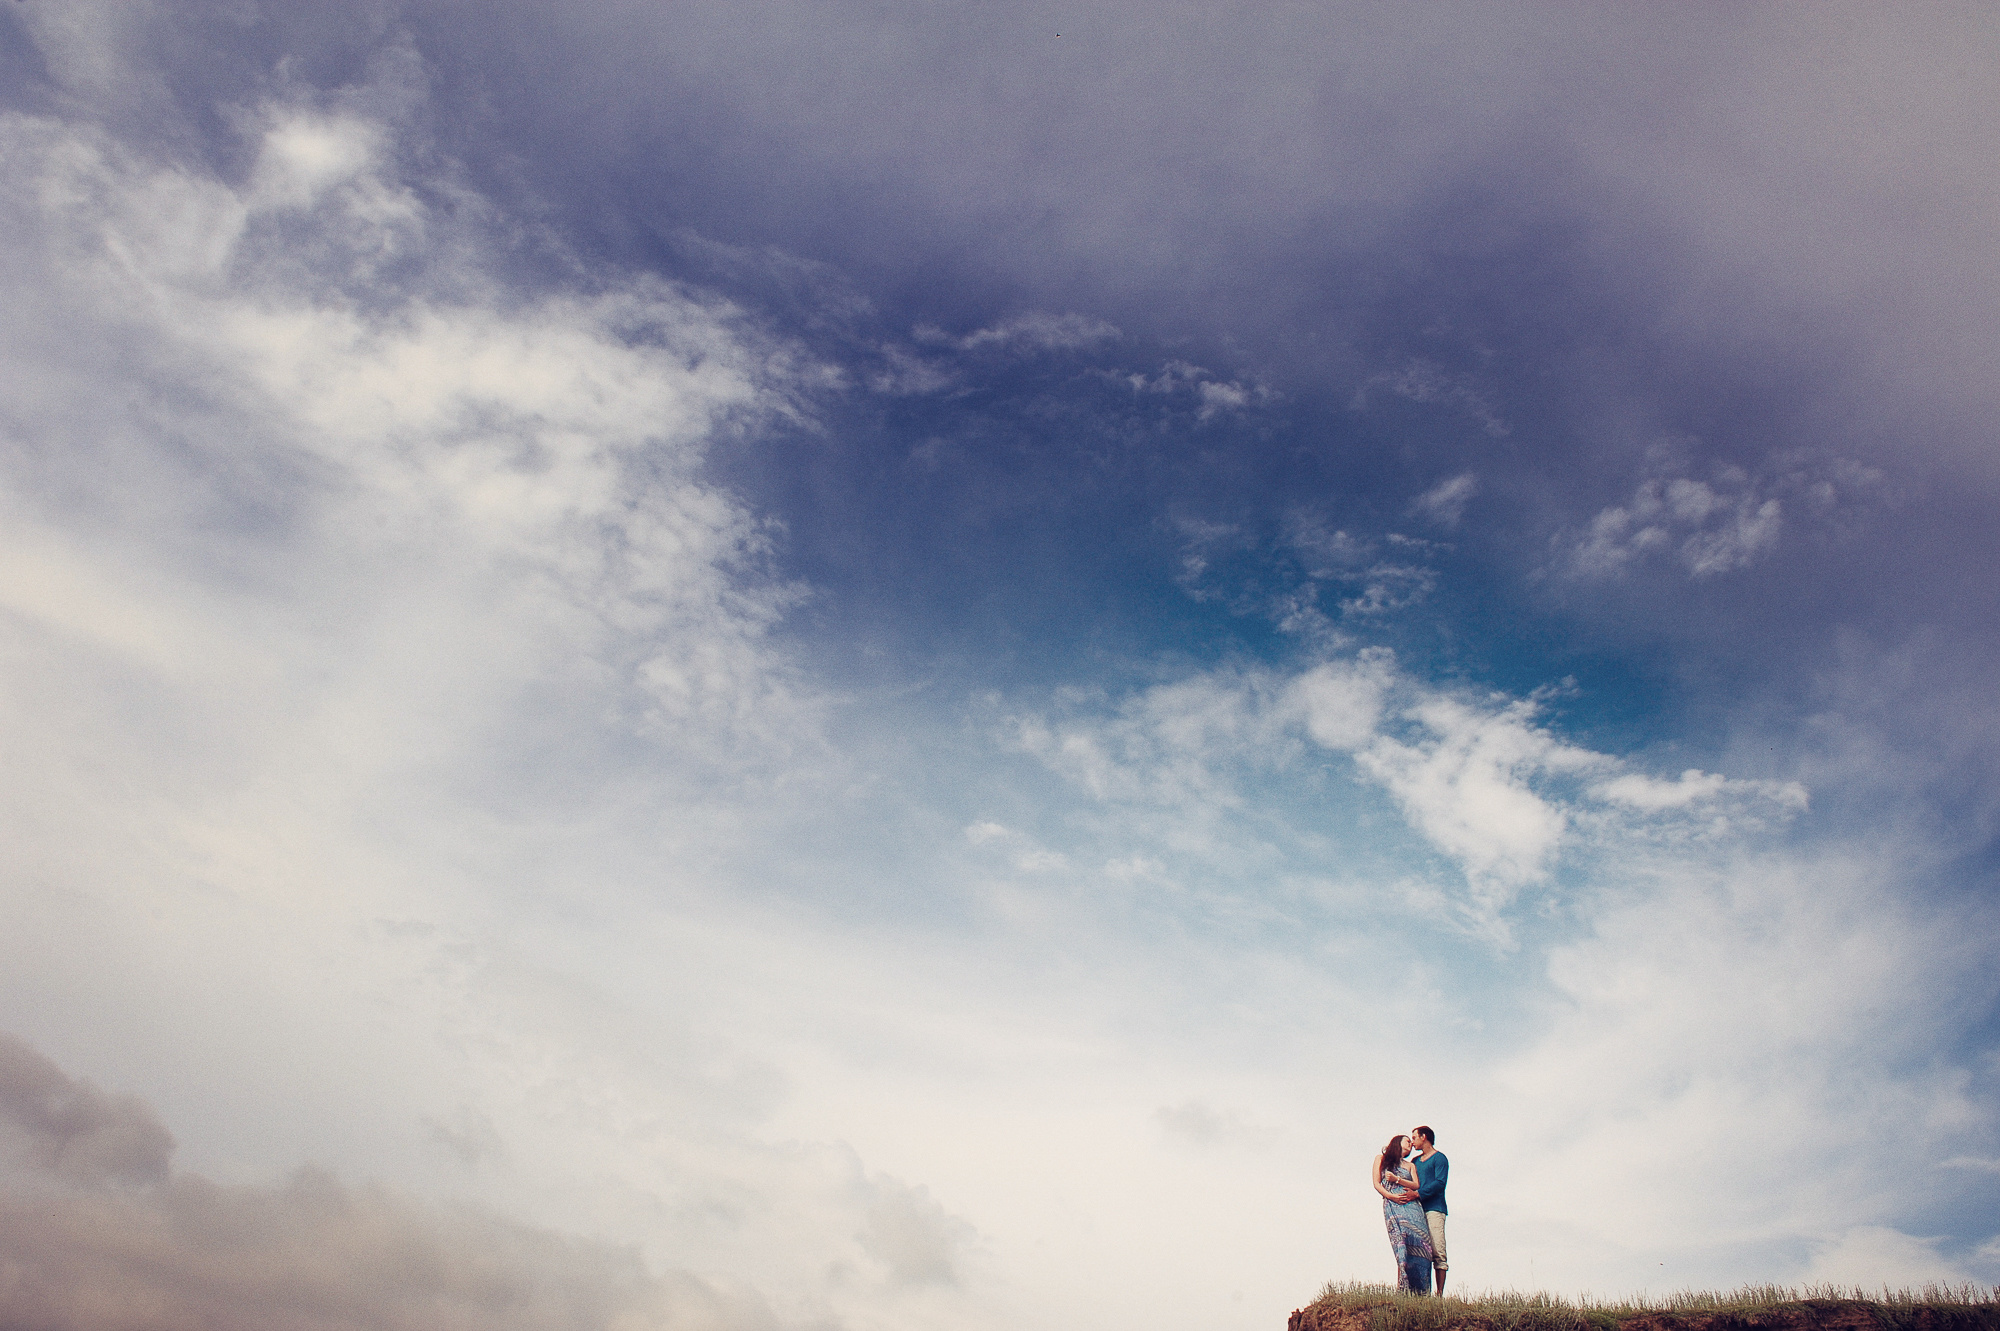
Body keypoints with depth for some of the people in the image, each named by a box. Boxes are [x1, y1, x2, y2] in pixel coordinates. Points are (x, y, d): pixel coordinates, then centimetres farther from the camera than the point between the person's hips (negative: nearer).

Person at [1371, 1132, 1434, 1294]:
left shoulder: (1410, 1165, 27)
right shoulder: (1381, 1159, 18)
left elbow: (1417, 1185, 11)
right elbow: (1376, 1183, 8)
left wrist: (1397, 1179, -2)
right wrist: (1391, 1196, -8)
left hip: (1411, 1204, 3)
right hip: (1392, 1206, -3)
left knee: (1419, 1241, -14)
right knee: (1401, 1245, -18)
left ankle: (1420, 1291, -14)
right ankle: (1404, 1290, -20)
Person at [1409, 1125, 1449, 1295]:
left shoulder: (1439, 1158, 3)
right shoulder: (1415, 1161, 25)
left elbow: (1439, 1183, -11)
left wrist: (1417, 1194, -17)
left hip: (1434, 1209, -7)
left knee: (1437, 1252, -11)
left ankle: (1440, 1294, -13)